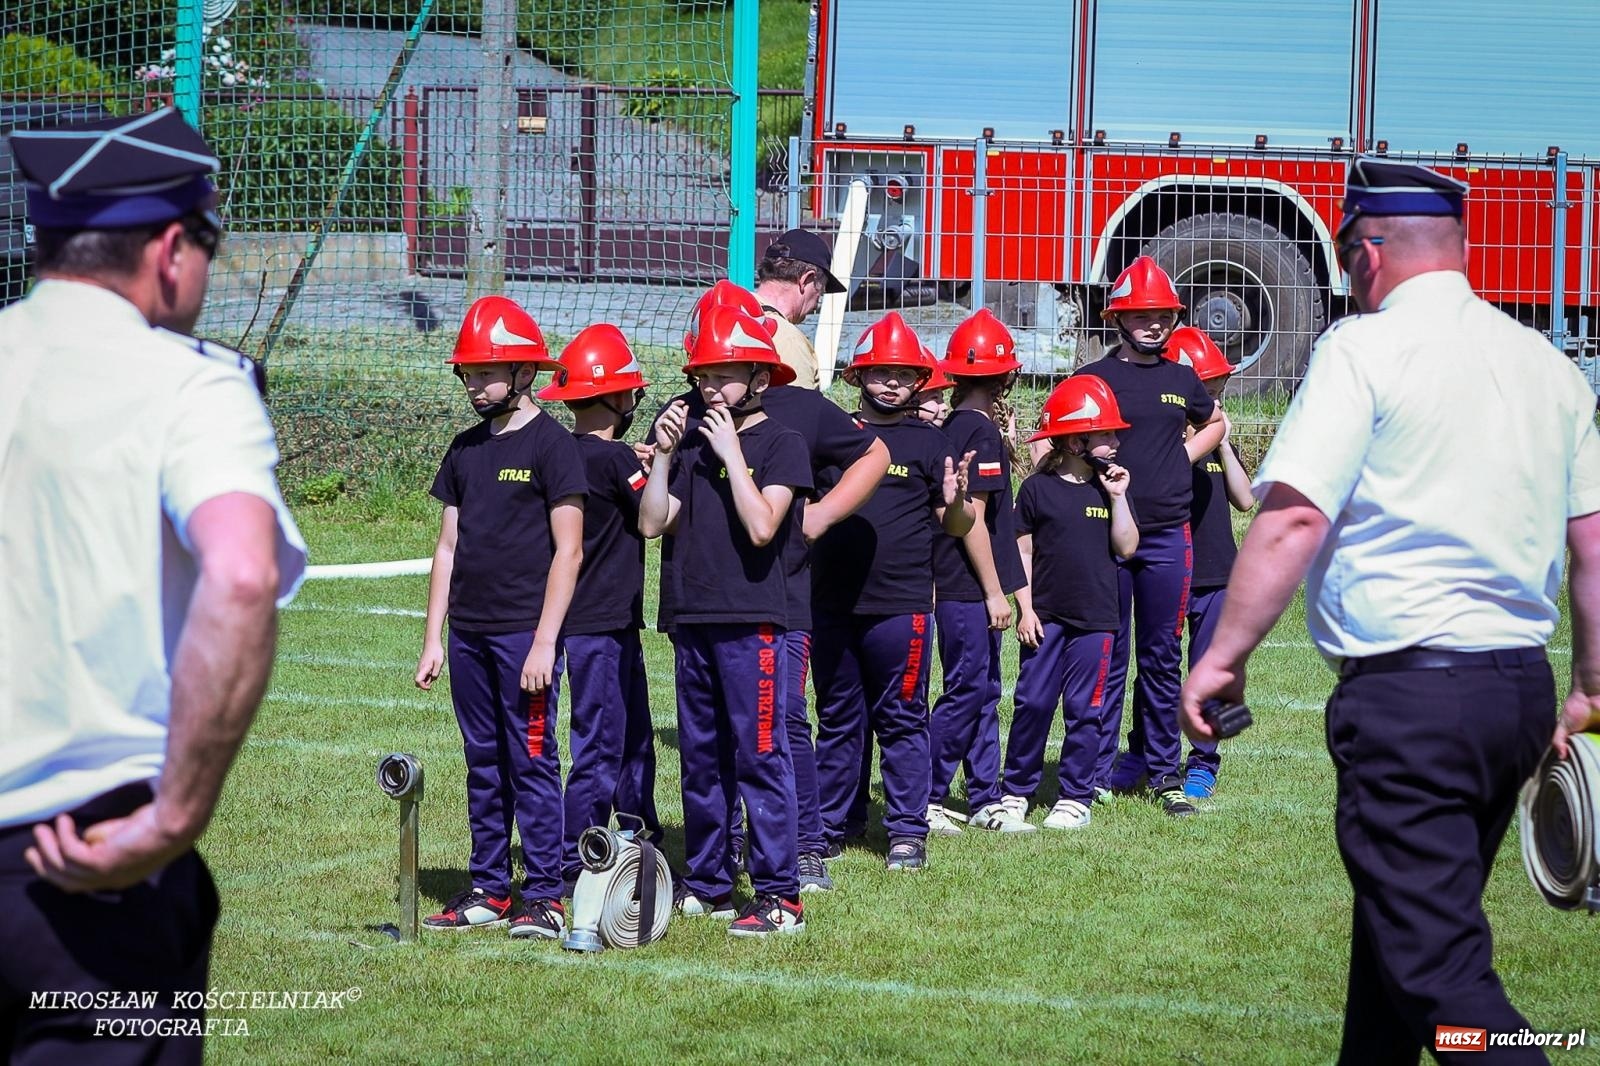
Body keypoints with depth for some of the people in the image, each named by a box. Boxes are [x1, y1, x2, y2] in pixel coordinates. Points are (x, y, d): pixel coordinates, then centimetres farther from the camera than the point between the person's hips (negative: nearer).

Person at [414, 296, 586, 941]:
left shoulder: (551, 445, -6)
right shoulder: (466, 450, 13)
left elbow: (568, 551, -9)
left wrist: (545, 642, -14)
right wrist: (433, 638, 12)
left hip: (525, 631, -7)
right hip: (469, 633, 7)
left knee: (531, 762, -5)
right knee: (484, 764, 11)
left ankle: (543, 895, -1)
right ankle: (489, 890, 17)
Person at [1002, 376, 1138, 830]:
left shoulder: (1108, 488, 6)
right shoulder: (1038, 489, -1)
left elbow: (1126, 548, 0)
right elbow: (1022, 552, 2)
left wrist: (1117, 498, -7)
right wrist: (1025, 609, -3)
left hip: (1094, 619, 2)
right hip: (1046, 617, -2)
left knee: (1084, 709, 4)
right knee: (1033, 703, 0)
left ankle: (1076, 797, 12)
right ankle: (1017, 789, 12)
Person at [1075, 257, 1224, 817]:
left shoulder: (1182, 380, 11)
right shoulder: (1094, 377, 1)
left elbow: (1214, 421, 30)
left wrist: (1183, 459, 13)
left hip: (1168, 535, 3)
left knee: (1163, 658, 7)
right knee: (1107, 656, 2)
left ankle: (1162, 771, 15)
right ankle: (1099, 769, 9)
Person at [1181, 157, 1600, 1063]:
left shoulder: (1365, 349, -7)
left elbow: (1294, 519, -16)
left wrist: (1225, 655, -10)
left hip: (1410, 690, -8)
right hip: (1521, 685, 8)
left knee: (1440, 971, -10)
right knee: (1400, 928, 21)